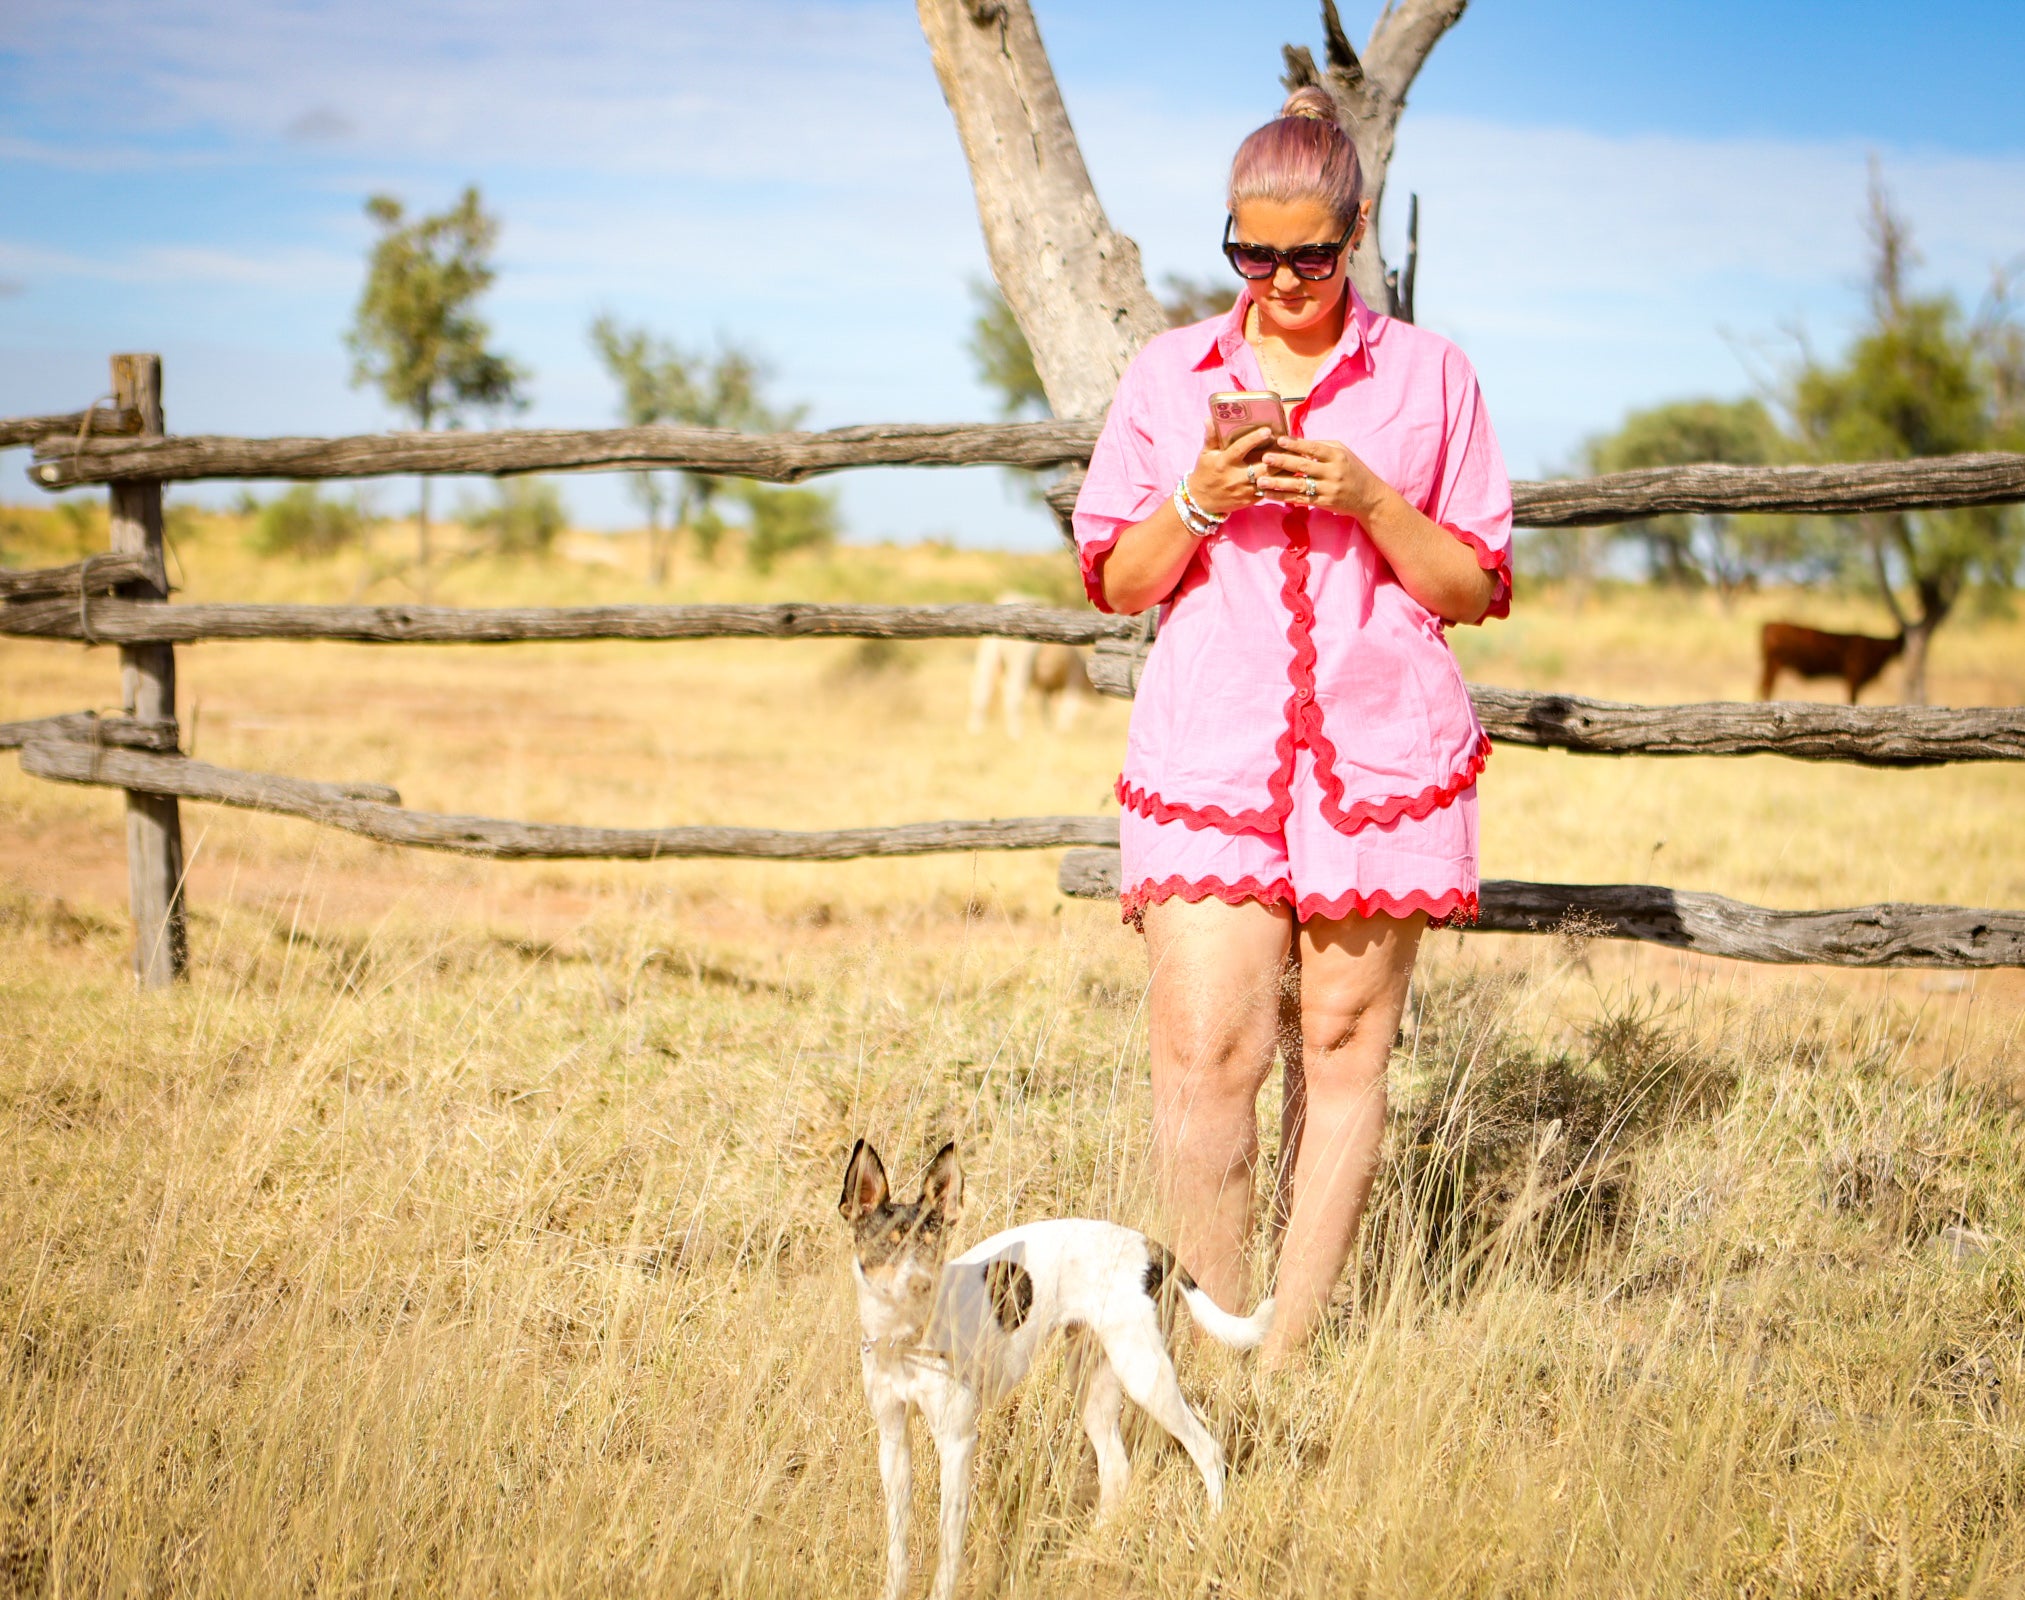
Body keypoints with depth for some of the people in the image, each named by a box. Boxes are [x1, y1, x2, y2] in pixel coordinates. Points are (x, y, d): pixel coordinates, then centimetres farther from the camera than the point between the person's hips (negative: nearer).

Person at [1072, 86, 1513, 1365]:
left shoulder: (1430, 374, 8)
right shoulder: (1168, 376, 11)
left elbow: (1477, 589, 7)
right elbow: (1117, 581, 12)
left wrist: (1372, 502, -10)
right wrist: (1199, 500, -7)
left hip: (1382, 758, 0)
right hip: (1209, 754, 0)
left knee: (1344, 1045, -1)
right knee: (1206, 1050, -12)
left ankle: (1291, 1353, 8)